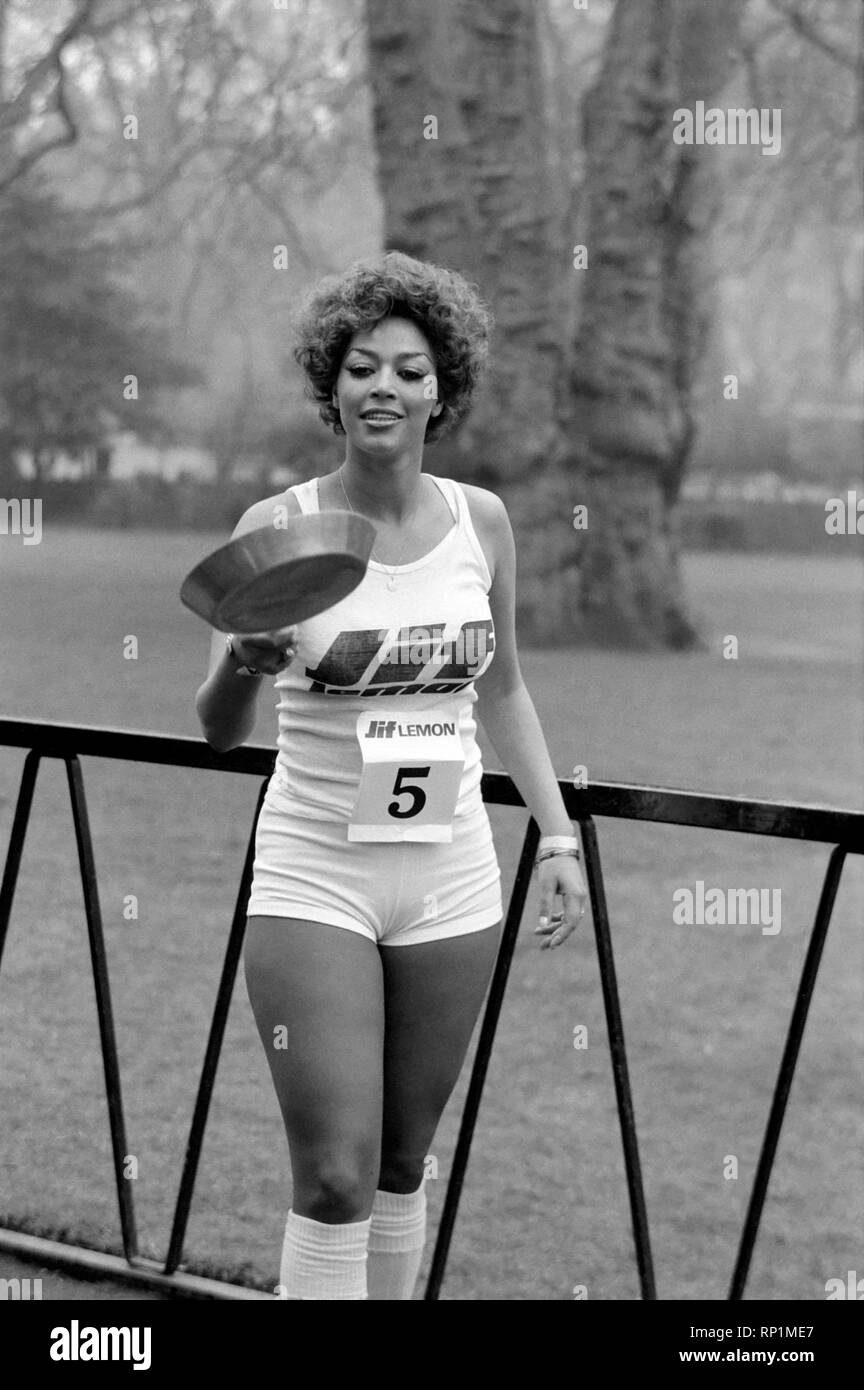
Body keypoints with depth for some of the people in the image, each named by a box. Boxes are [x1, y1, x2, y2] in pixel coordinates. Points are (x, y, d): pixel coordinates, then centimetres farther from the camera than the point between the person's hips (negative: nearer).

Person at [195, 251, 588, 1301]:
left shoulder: (480, 521, 3)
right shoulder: (278, 527, -7)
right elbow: (220, 732, -8)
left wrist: (557, 835, 11)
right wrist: (242, 663, -30)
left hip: (451, 875, 4)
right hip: (315, 873, -3)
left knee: (403, 1164, 12)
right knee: (335, 1178, -9)